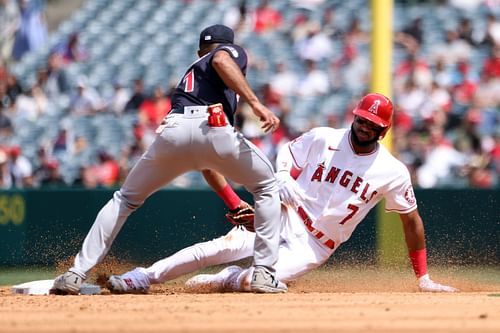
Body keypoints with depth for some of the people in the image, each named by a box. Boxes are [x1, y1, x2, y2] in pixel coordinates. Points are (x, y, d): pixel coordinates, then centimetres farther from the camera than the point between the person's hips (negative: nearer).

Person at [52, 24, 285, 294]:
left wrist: (235, 204, 41)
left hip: (172, 131, 5)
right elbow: (221, 61, -1)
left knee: (125, 199, 24)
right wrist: (256, 104, -10)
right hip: (213, 126, -4)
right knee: (267, 189, 20)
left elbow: (204, 163, 41)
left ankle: (77, 274, 12)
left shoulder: (190, 75, 43)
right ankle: (263, 274, 9)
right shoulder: (233, 52, 30)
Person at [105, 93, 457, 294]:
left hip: (315, 246, -1)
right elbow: (287, 152, 15)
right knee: (222, 247, -20)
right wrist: (283, 181, -9)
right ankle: (144, 277, -12)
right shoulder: (322, 139, -1)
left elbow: (412, 219, 2)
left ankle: (229, 279, 4)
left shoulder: (393, 172, -5)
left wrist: (424, 278, 0)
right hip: (285, 218, 1)